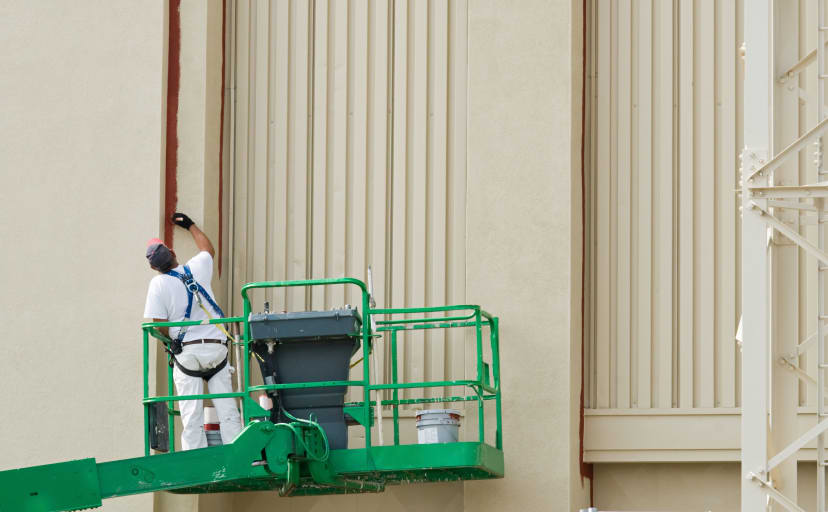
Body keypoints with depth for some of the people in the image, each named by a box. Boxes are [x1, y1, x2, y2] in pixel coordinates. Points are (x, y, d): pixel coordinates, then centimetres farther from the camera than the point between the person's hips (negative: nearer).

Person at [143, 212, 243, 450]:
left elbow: (159, 325, -10)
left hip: (187, 351, -3)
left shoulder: (159, 284, -7)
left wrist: (172, 341, 9)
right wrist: (190, 225, 40)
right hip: (217, 347, 3)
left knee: (192, 417, -2)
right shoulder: (197, 268, 3)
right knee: (228, 411, 4)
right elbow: (208, 249, 28)